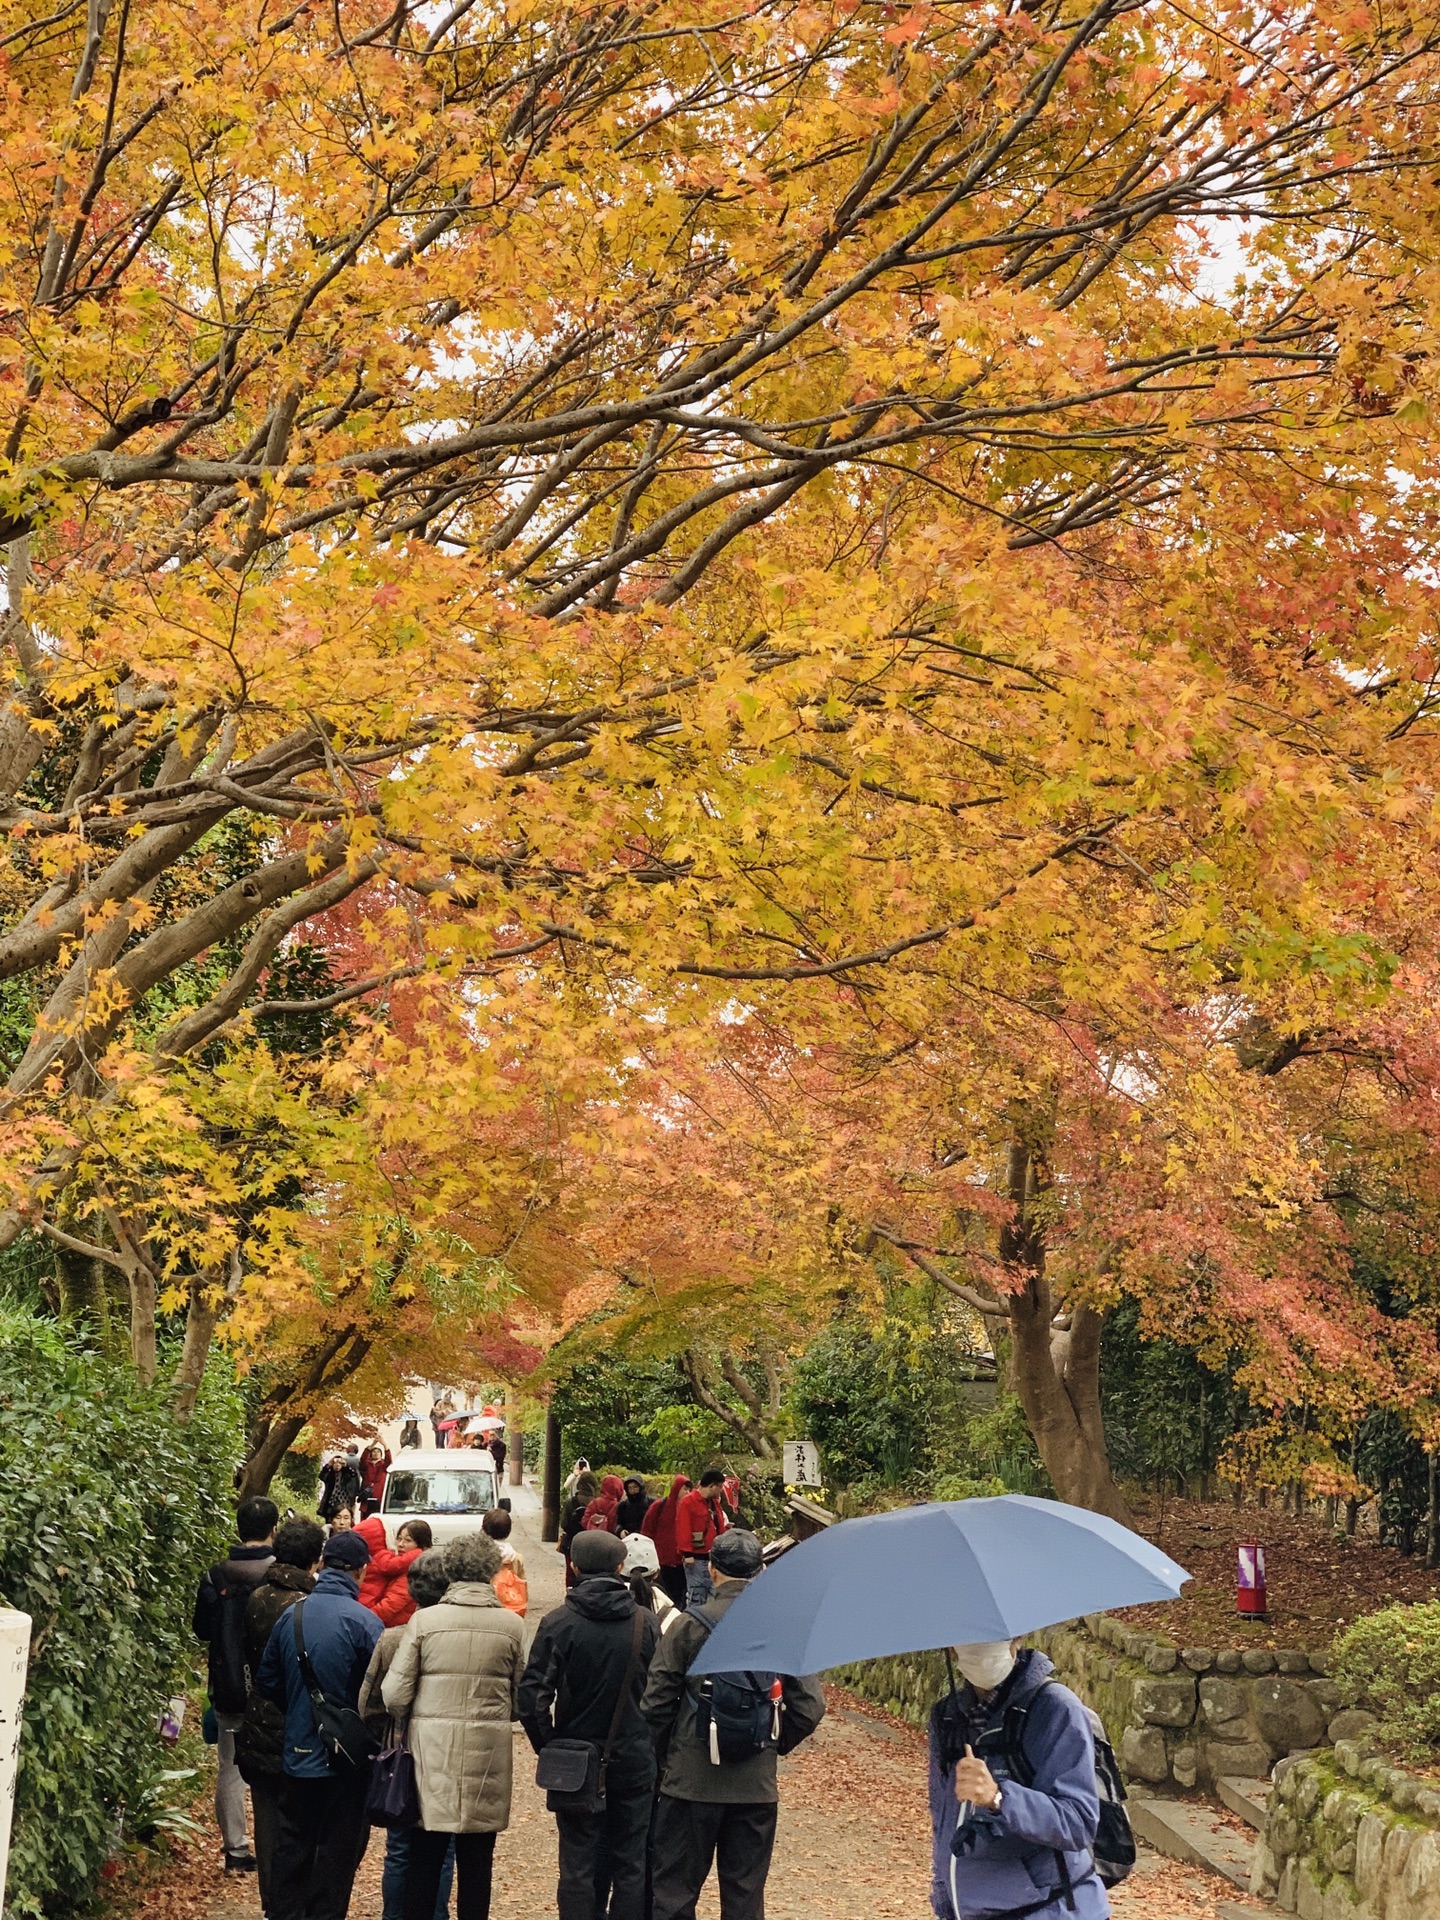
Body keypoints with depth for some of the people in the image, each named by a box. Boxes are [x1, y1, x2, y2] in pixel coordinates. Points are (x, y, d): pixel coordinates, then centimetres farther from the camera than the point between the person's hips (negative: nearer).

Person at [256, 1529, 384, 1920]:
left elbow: (267, 1680, 6)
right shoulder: (364, 1622, -17)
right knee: (339, 1845, 9)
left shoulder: (291, 1615, -3)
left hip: (298, 1750, 4)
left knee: (294, 1840, 16)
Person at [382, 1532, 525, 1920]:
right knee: (476, 1865, 9)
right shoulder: (512, 1625, -3)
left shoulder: (424, 1620, -6)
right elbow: (521, 1699, 3)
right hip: (487, 1753, 1)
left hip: (432, 1750, -1)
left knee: (424, 1860, 8)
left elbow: (394, 1695, -6)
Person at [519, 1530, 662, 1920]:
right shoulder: (647, 1624, -2)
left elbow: (533, 1696, -13)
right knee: (631, 1866, 10)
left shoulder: (558, 1623, -9)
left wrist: (547, 1745, 0)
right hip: (635, 1763, 2)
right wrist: (652, 1745, 10)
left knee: (578, 1866, 6)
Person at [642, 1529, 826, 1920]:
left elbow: (656, 1702, -8)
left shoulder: (690, 1625, -9)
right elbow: (809, 1706, 0)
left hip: (691, 1781, -3)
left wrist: (667, 1750, 9)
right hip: (757, 1785, 3)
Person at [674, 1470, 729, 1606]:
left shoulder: (715, 1502, 16)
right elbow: (683, 1529, -15)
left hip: (713, 1557, 8)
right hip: (697, 1559, -8)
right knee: (696, 1595, -7)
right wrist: (687, 1553, -18)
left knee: (712, 1596, 12)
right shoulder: (688, 1502, -10)